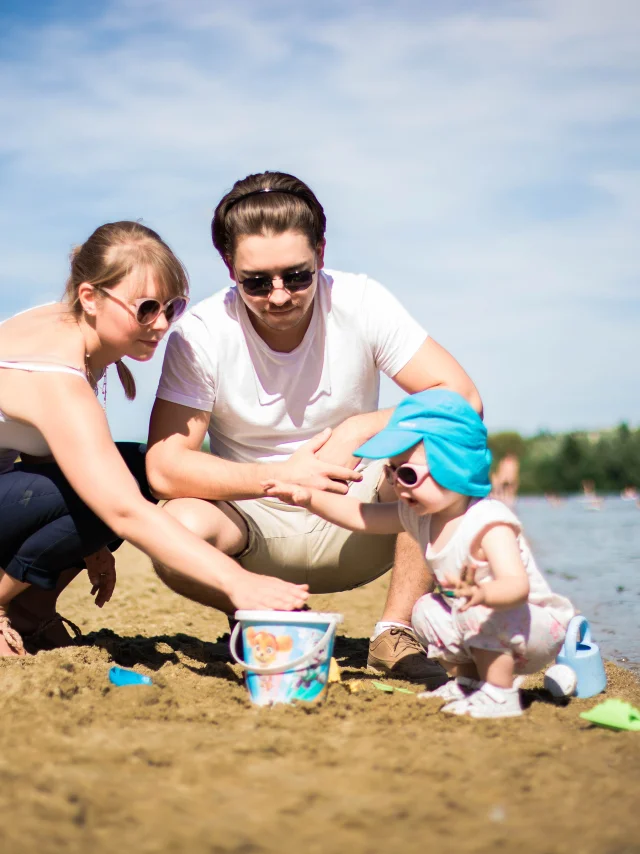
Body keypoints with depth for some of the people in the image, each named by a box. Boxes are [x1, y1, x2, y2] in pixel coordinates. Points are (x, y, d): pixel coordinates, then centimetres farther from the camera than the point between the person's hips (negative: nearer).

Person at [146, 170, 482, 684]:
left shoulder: (362, 304, -12)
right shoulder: (201, 334, -15)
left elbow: (462, 398, -15)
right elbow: (164, 468, -20)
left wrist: (363, 429, -28)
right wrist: (280, 475, -31)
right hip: (255, 529, 0)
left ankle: (397, 634, -12)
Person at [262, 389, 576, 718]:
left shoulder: (489, 523, -31)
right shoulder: (419, 515, -5)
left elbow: (517, 587, -44)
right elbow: (359, 515, 2)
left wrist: (482, 595, -66)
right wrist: (309, 497, -12)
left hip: (540, 627, -9)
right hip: (489, 627, 9)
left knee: (483, 616, -33)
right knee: (427, 612, 8)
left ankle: (500, 696, -17)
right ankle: (470, 680, 17)